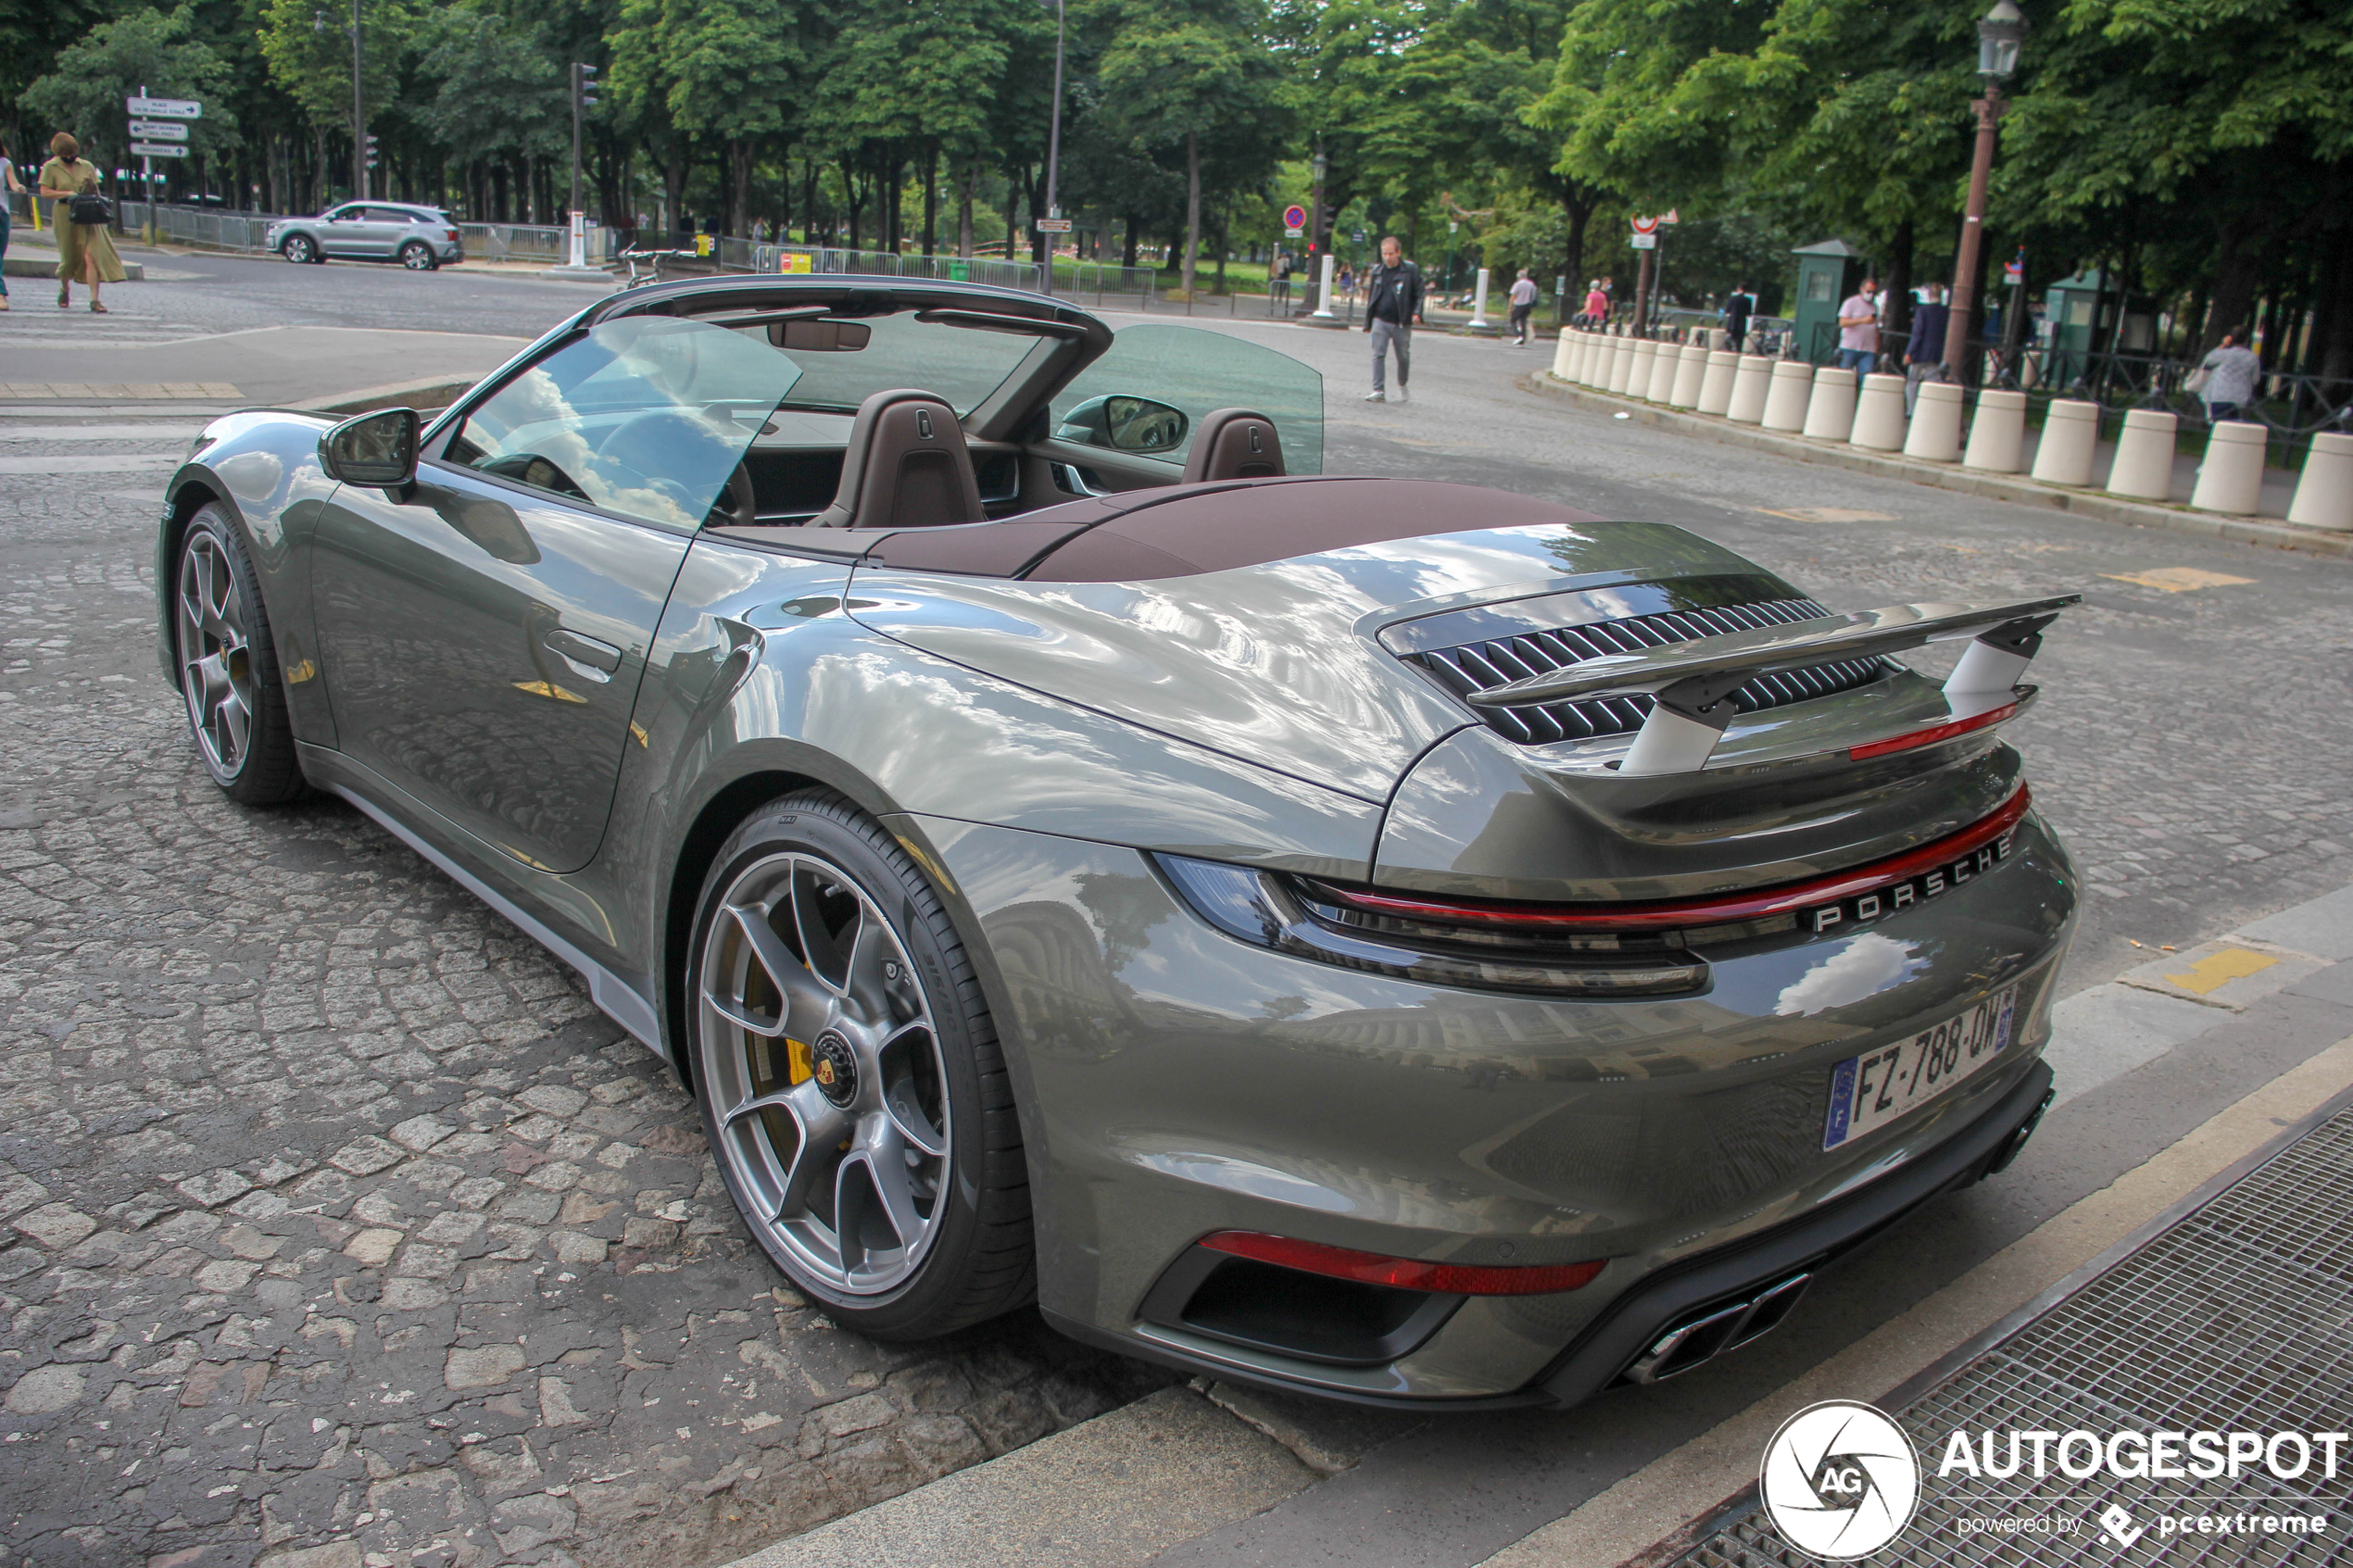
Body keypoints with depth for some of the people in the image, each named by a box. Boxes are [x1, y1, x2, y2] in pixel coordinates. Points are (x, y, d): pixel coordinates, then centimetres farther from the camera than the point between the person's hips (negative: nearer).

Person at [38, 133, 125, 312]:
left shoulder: (86, 166, 9)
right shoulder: (50, 167, 2)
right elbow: (45, 191, -4)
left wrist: (91, 185, -9)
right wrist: (66, 193, -17)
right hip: (65, 215, -1)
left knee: (91, 255, -13)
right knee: (69, 257, 9)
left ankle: (94, 300, -16)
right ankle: (64, 289, 37)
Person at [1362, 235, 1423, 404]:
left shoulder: (1411, 270, -1)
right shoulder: (1377, 272, 8)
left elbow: (1419, 294, 1)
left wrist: (1416, 312, -14)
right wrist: (1368, 322, 11)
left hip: (1402, 323, -2)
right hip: (1380, 320, 2)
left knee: (1403, 357, 8)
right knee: (1378, 355, -9)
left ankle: (1402, 386, 30)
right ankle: (1379, 390, -10)